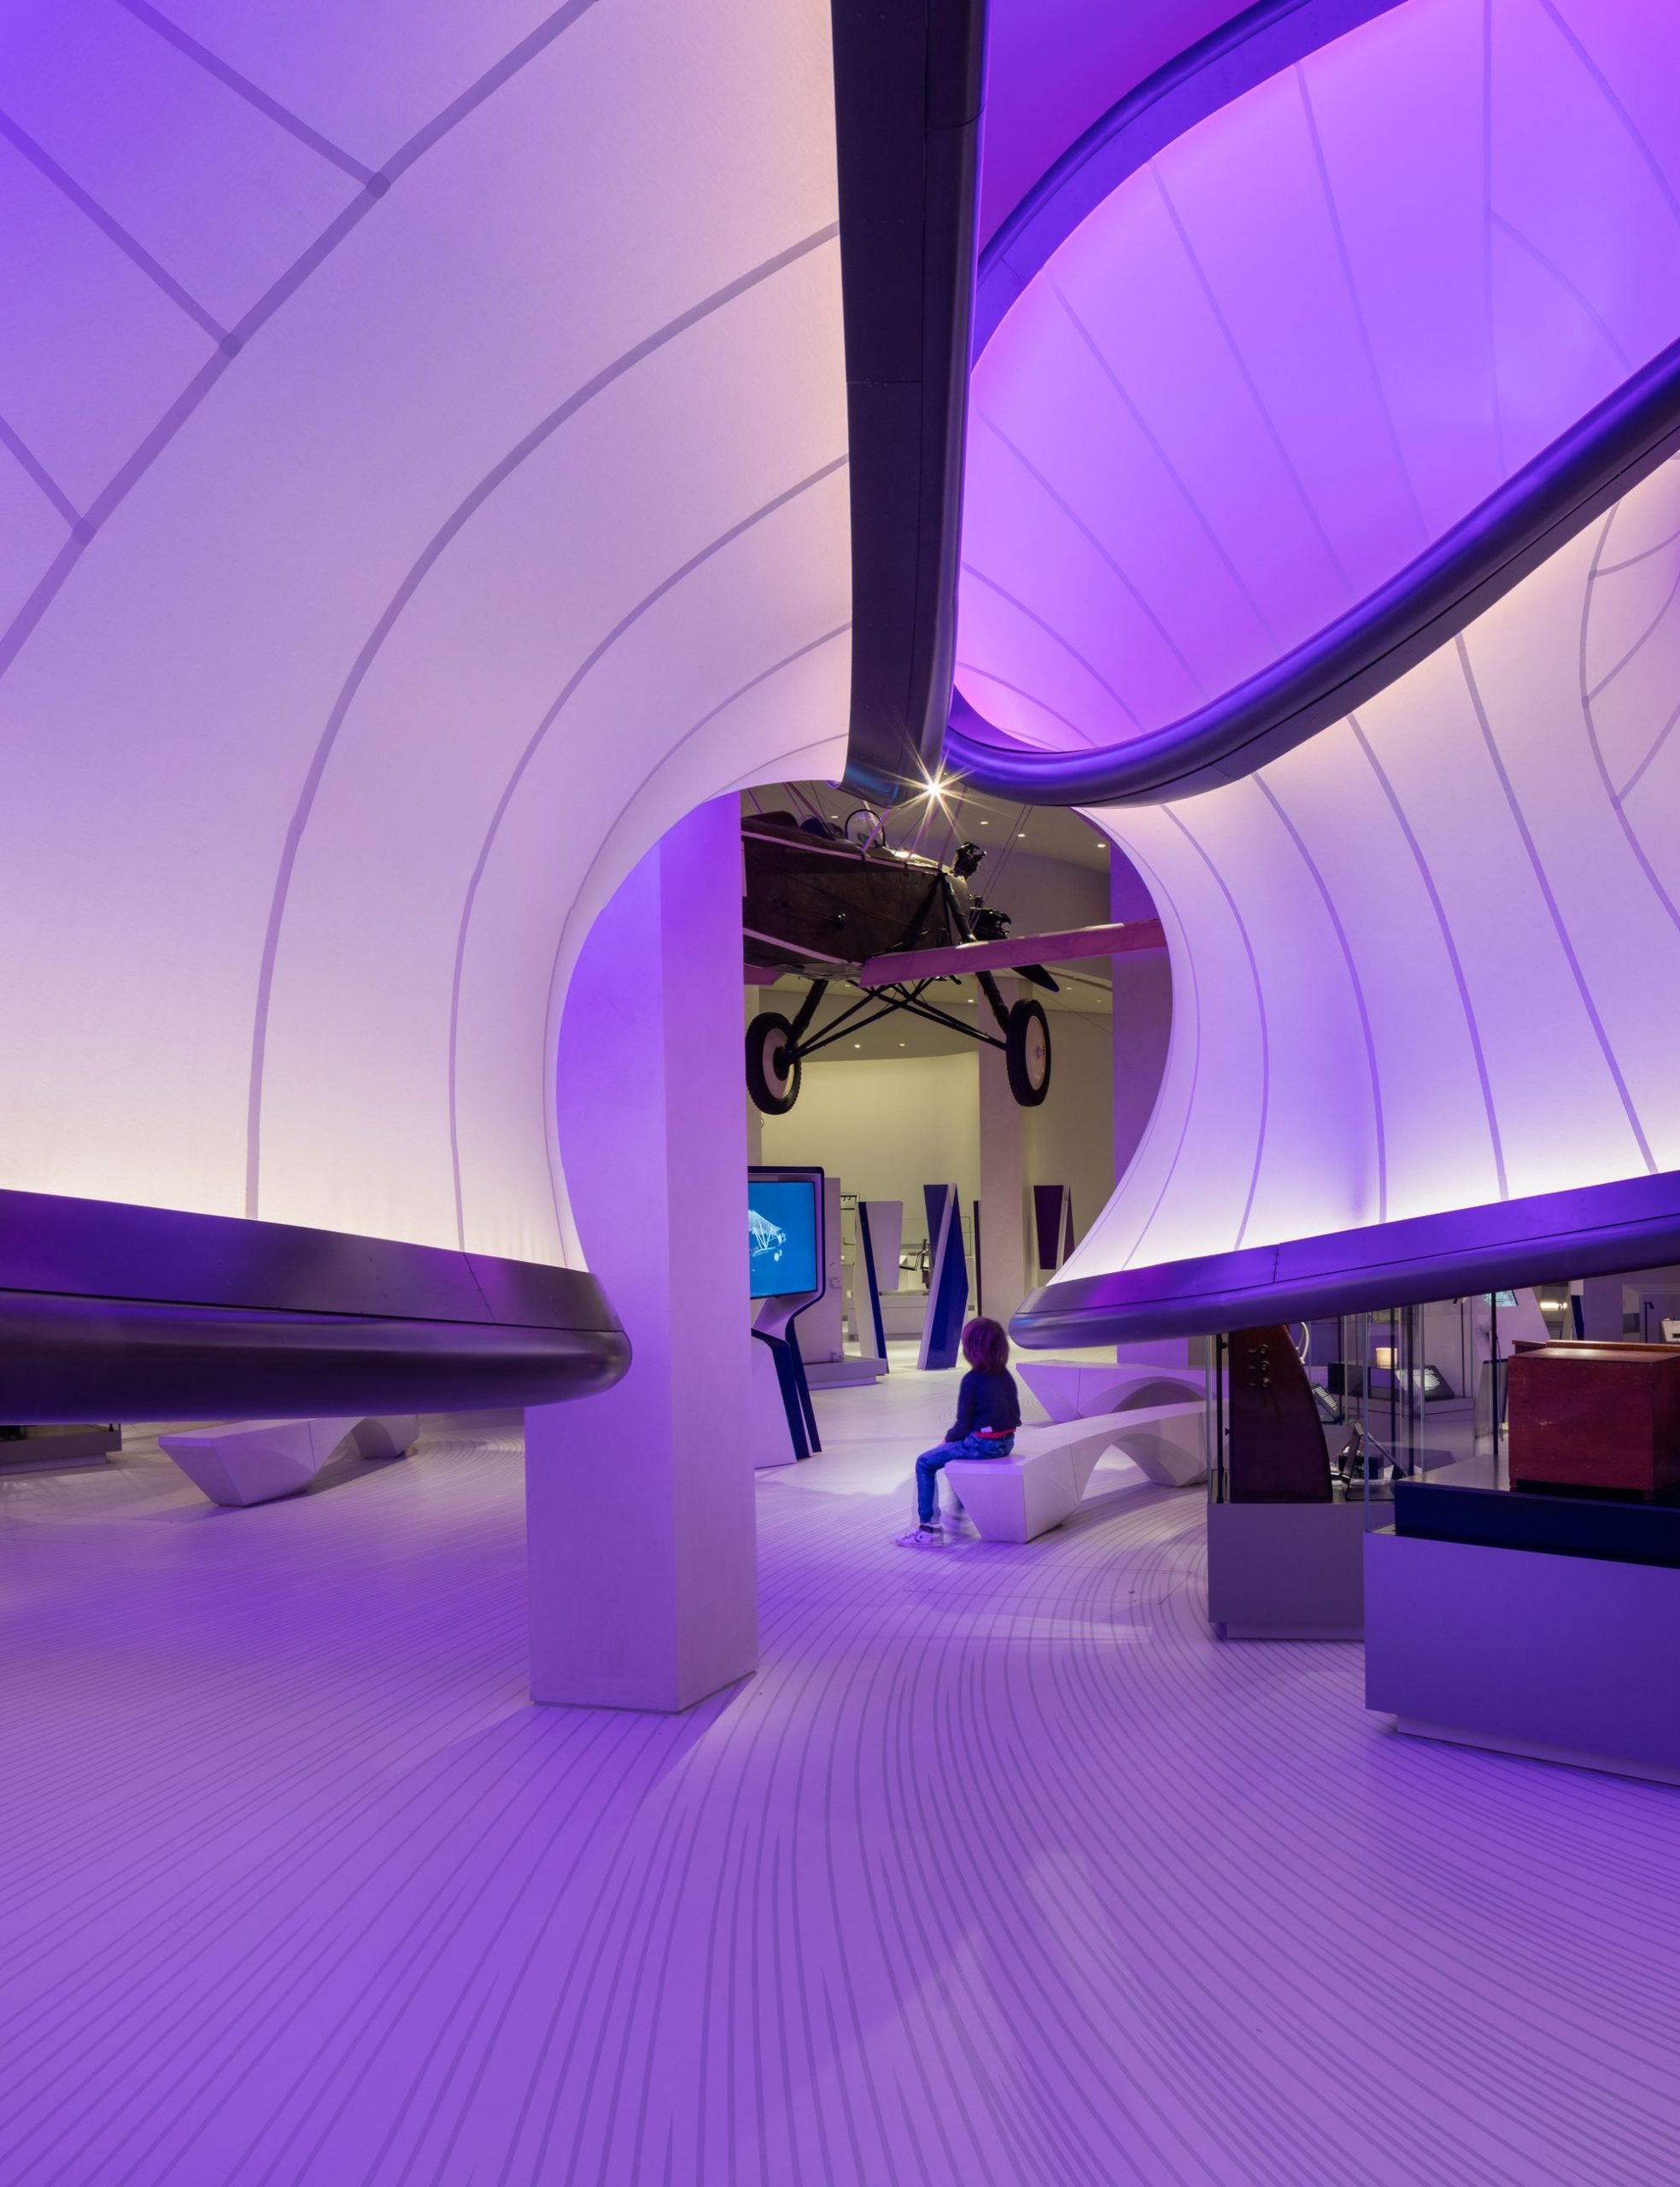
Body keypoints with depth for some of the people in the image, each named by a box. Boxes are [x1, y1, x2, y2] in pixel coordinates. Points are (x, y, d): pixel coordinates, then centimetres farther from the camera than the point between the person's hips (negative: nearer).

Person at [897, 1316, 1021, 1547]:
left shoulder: (972, 1380, -16)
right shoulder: (1006, 1375, 6)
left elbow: (963, 1425, -14)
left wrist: (948, 1438, 8)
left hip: (982, 1445, -8)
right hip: (1006, 1442, 8)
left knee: (925, 1463, 5)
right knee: (957, 1448, 34)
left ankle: (929, 1528, 0)